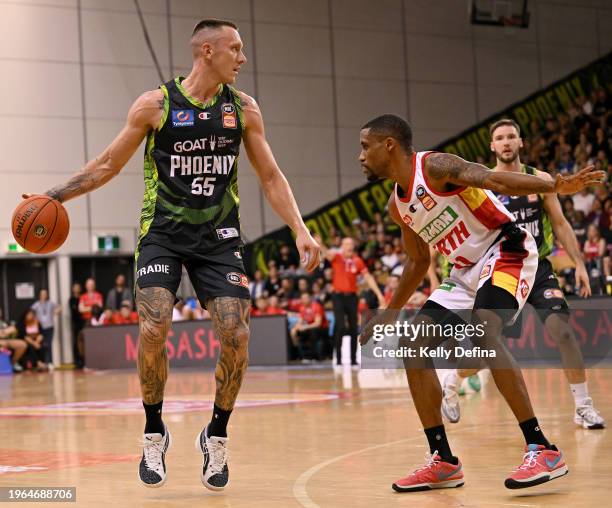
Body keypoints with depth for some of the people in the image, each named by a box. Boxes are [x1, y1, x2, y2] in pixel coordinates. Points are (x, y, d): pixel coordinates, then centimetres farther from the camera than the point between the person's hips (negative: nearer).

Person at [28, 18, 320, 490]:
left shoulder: (243, 109, 2)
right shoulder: (155, 105, -6)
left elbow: (271, 176, 8)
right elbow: (109, 164, 4)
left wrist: (301, 231, -3)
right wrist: (53, 197, -4)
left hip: (217, 237, 2)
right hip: (163, 233, -2)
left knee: (236, 336, -10)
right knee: (153, 331, -18)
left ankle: (216, 436, 11)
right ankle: (154, 434, 4)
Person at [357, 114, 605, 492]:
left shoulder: (435, 166, -15)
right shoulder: (397, 205, 10)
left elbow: (493, 180, -30)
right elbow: (418, 262, 23)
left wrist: (556, 187, -44)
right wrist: (390, 314, 28)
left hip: (506, 249, -9)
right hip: (465, 270, 9)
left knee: (483, 333, -31)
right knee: (414, 346, -1)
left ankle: (543, 450, -29)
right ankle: (444, 462, 5)